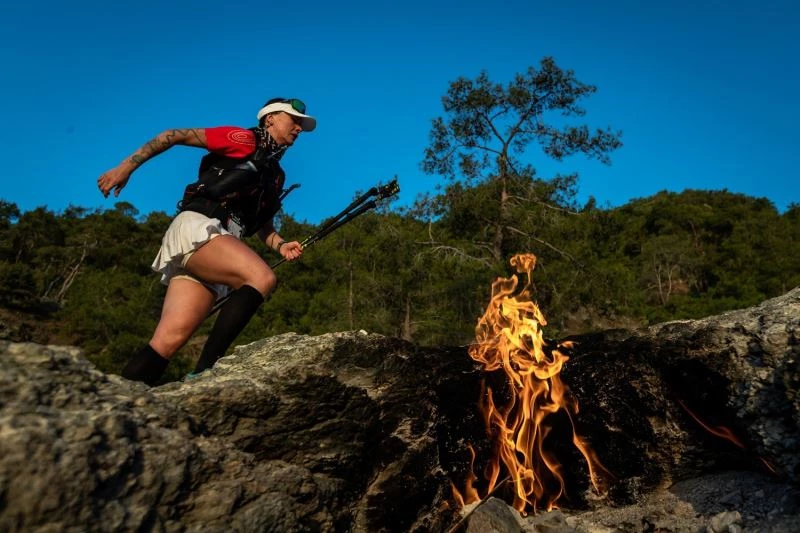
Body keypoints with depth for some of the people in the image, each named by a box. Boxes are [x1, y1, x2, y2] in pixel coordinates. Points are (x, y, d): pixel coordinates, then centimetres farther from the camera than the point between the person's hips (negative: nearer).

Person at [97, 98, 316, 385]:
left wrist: (281, 245, 5)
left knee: (168, 341, -8)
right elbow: (176, 135, 3)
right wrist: (127, 166, -3)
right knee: (262, 278, -31)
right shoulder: (245, 140, 5)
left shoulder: (275, 175, 27)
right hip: (195, 227, -7)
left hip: (218, 244, 7)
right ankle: (205, 370, -32)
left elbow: (262, 223, 26)